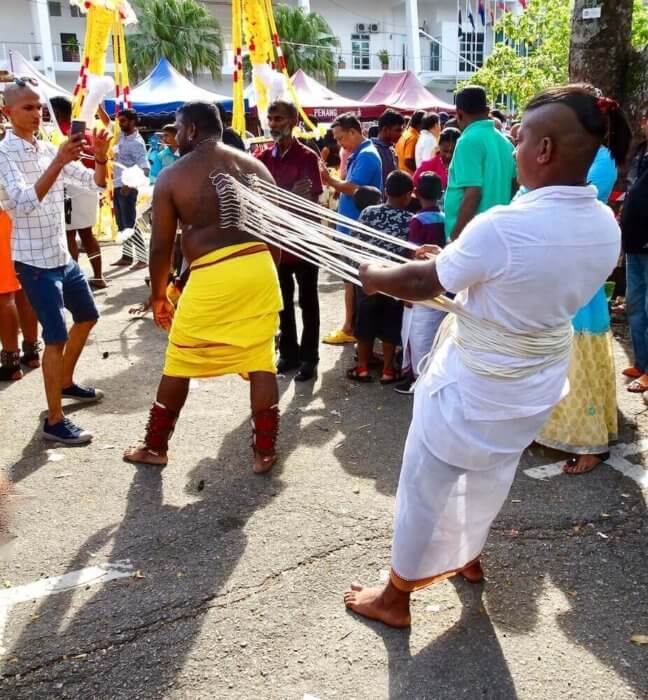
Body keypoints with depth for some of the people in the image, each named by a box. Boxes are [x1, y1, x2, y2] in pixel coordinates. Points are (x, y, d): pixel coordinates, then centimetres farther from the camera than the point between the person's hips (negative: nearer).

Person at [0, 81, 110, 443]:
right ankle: (55, 421, 0)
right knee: (57, 337, -10)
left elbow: (96, 184, 7)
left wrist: (101, 157, -14)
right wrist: (58, 162, -38)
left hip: (63, 256, 8)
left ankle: (66, 383, 40)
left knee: (88, 316, 21)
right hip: (34, 261, -8)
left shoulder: (50, 149, 8)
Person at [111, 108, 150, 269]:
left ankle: (142, 258, -6)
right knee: (122, 224, 11)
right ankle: (127, 256, 18)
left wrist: (130, 184, -27)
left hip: (127, 188, -8)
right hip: (117, 186, 8)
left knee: (130, 224, -9)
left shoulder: (137, 142, -14)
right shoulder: (122, 135, 9)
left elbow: (145, 169, -21)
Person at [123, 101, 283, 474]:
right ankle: (265, 451, 16)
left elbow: (161, 247, 2)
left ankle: (155, 446, 27)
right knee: (261, 360, 11)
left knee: (180, 363, 12)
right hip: (258, 267, 3)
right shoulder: (254, 166, 10)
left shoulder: (172, 175, 2)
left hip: (211, 275, -3)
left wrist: (158, 295, 14)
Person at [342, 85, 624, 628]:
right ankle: (470, 556, 53)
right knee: (491, 478, 29)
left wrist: (374, 277, 1)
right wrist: (464, 263, 12)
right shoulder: (606, 228, -9)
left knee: (425, 487, 13)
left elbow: (422, 284, -18)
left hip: (472, 389, -7)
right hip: (536, 389, 7)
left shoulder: (504, 227, -31)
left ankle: (396, 597, 30)